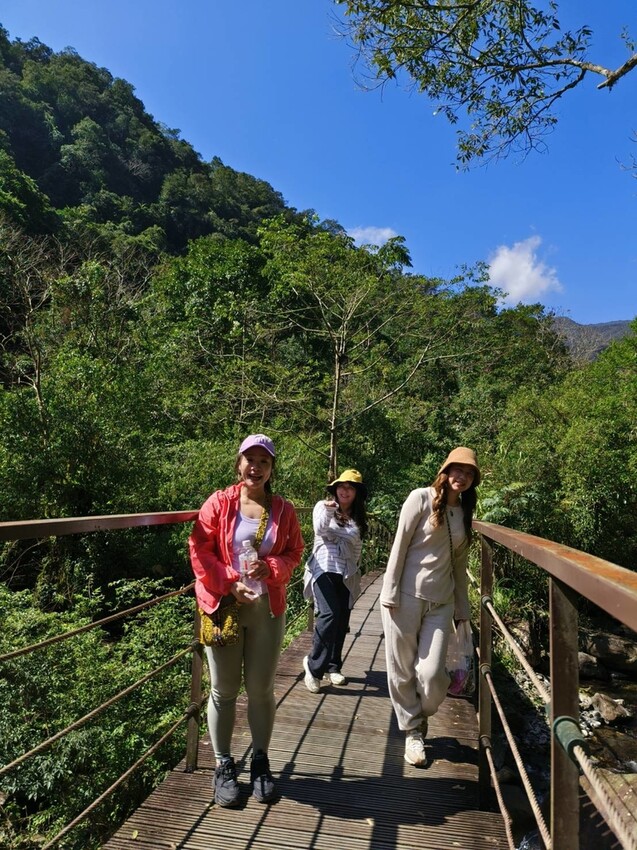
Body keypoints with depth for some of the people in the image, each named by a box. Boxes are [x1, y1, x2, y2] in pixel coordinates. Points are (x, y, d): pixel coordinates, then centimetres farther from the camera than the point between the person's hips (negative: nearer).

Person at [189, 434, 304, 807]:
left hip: (267, 608, 2)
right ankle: (224, 766, 27)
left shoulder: (283, 510, 3)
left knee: (261, 689, 12)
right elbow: (199, 549, -6)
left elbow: (294, 552, 7)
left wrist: (271, 568, -14)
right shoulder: (218, 503, -3)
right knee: (223, 690, 8)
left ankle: (261, 762, 31)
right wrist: (231, 583, -15)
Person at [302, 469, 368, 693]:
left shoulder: (358, 517, 13)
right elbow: (319, 529, -16)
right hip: (324, 569, -4)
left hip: (347, 575, 5)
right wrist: (328, 510, -32)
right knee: (329, 615, -19)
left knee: (342, 622, 7)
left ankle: (332, 667, 25)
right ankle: (314, 666, -3)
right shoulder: (323, 506, 3)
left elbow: (357, 546, 17)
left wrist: (355, 572, 13)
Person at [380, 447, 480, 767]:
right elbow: (399, 545, -9)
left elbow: (459, 563, 15)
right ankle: (413, 731, 28)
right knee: (402, 672, 6)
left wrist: (462, 608, 16)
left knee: (432, 674, -2)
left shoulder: (465, 512, 10)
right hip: (406, 596, -4)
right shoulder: (421, 498, -8)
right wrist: (390, 593, -11)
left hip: (441, 602, 4)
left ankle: (422, 717, 30)